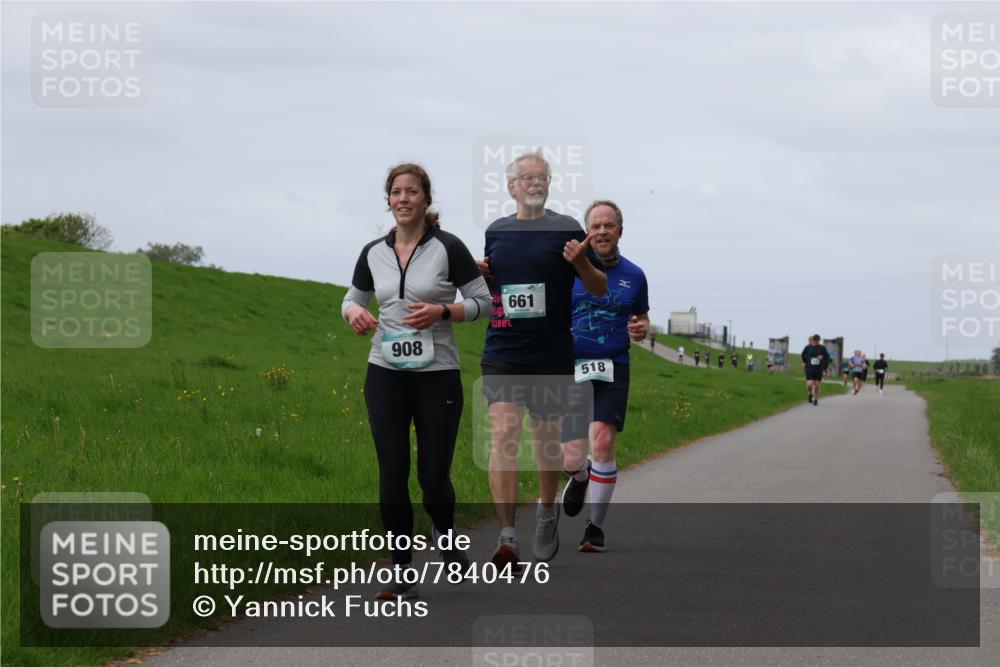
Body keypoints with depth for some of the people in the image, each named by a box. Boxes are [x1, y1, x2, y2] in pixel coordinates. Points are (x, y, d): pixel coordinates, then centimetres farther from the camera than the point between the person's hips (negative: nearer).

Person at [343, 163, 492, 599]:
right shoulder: (373, 254, 6)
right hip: (386, 374, 3)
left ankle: (447, 540, 32)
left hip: (438, 375, -3)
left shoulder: (448, 247, -5)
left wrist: (442, 312, -19)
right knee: (392, 473, -4)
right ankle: (402, 574, 3)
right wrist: (353, 312, -4)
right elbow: (352, 299, 19)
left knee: (433, 477, 0)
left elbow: (482, 302, -2)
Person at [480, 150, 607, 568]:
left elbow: (600, 289, 2)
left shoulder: (567, 231, 1)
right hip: (502, 354, 1)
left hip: (552, 357, -1)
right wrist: (480, 277, 1)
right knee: (503, 435, -13)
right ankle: (507, 540, -17)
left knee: (547, 439, 11)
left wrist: (581, 263, -17)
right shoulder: (495, 232, 11)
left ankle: (547, 509, 39)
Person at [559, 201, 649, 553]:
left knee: (602, 442, -18)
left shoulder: (634, 275, 7)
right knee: (571, 459, -4)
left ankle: (595, 527, -4)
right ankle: (580, 477, 37)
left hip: (613, 369, 0)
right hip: (572, 366, 0)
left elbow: (642, 318, 20)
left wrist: (640, 329, -3)